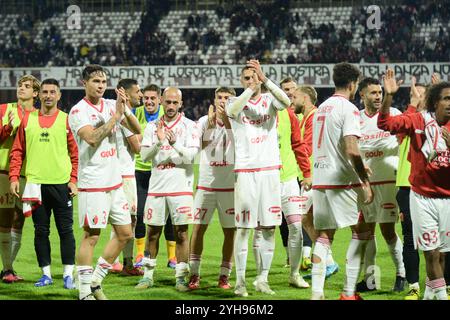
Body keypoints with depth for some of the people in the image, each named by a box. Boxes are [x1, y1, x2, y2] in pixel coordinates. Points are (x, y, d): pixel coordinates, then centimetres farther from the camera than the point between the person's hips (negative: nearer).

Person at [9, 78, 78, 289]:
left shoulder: (66, 120, 2)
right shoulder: (28, 119, 8)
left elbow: (75, 152, 3)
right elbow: (18, 151, 9)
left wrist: (73, 180, -6)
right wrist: (14, 178, 1)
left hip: (61, 183, -2)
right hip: (35, 183, 2)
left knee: (65, 230, -1)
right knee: (41, 231, 6)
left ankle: (68, 274, 4)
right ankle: (46, 274, 13)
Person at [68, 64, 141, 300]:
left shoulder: (111, 105, 9)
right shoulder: (78, 111, -9)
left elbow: (136, 130, 6)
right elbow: (92, 138, -24)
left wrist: (126, 110, -11)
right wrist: (116, 116, -21)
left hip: (115, 182, 7)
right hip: (92, 184, -7)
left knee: (125, 233, 9)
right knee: (91, 236, -5)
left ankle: (95, 280, 19)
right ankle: (85, 291, 1)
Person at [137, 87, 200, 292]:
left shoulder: (189, 126, 0)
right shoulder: (152, 127, 9)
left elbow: (191, 156, -10)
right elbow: (144, 156, 0)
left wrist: (175, 143, -26)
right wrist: (158, 142, -18)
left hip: (181, 188, -3)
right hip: (156, 187, 3)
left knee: (181, 233, -2)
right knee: (152, 232, 7)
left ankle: (181, 277, 3)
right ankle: (148, 275, 15)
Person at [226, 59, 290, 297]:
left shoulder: (269, 100, 6)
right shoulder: (235, 102, 4)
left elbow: (286, 102, -18)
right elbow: (233, 111, -21)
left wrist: (264, 79, -25)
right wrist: (251, 88, -27)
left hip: (270, 170, 2)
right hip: (245, 171, -2)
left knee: (269, 227, 3)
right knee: (243, 227, -3)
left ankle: (263, 279, 11)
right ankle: (240, 281, 1)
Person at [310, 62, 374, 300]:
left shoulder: (321, 108, 15)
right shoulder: (348, 109, -10)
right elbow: (351, 149, -21)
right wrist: (365, 182, -16)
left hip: (319, 180, 7)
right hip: (342, 180, -7)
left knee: (324, 235, 9)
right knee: (361, 231, 4)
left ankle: (316, 293, 2)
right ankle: (349, 293, 0)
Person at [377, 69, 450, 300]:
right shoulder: (418, 121, -6)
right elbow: (385, 124, -14)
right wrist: (389, 96, -28)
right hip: (423, 196, -2)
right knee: (431, 252, -5)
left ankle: (430, 294, 22)